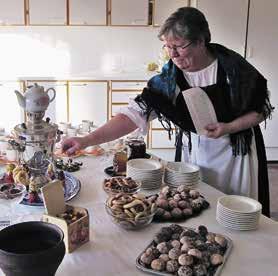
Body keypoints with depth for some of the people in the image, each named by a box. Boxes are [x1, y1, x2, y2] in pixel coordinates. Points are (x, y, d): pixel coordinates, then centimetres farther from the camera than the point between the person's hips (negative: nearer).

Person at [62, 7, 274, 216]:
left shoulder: (232, 67, -17)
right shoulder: (168, 78, -12)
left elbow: (261, 109, -5)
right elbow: (134, 113, -18)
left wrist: (229, 127, -22)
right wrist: (88, 140, -28)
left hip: (236, 151, -1)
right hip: (192, 152, 2)